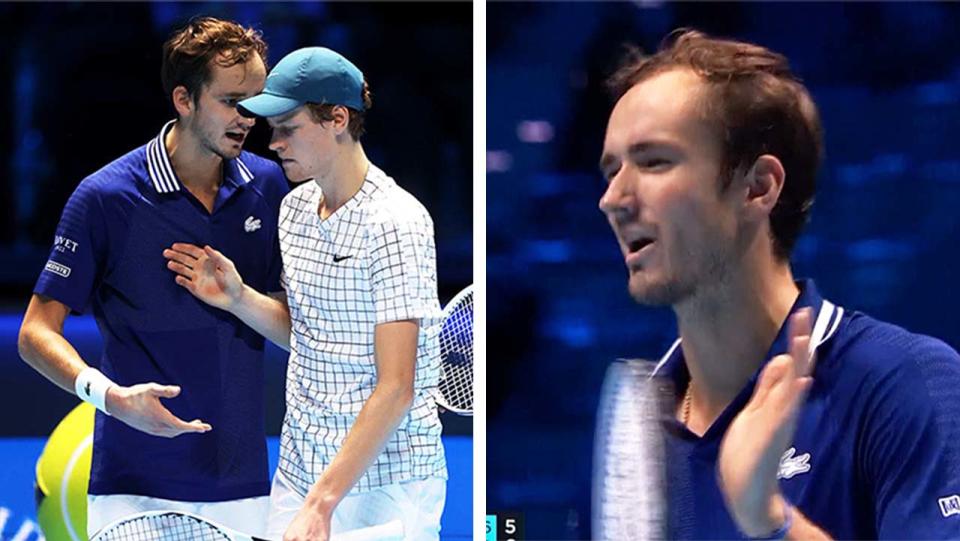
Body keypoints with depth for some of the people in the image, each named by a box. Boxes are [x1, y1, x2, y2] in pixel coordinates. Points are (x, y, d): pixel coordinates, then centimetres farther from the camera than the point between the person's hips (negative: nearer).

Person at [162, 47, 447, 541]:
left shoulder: (395, 222, -16)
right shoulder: (295, 207, 8)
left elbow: (395, 389, -21)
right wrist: (239, 299, 0)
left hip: (383, 486, -7)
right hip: (298, 471, 7)